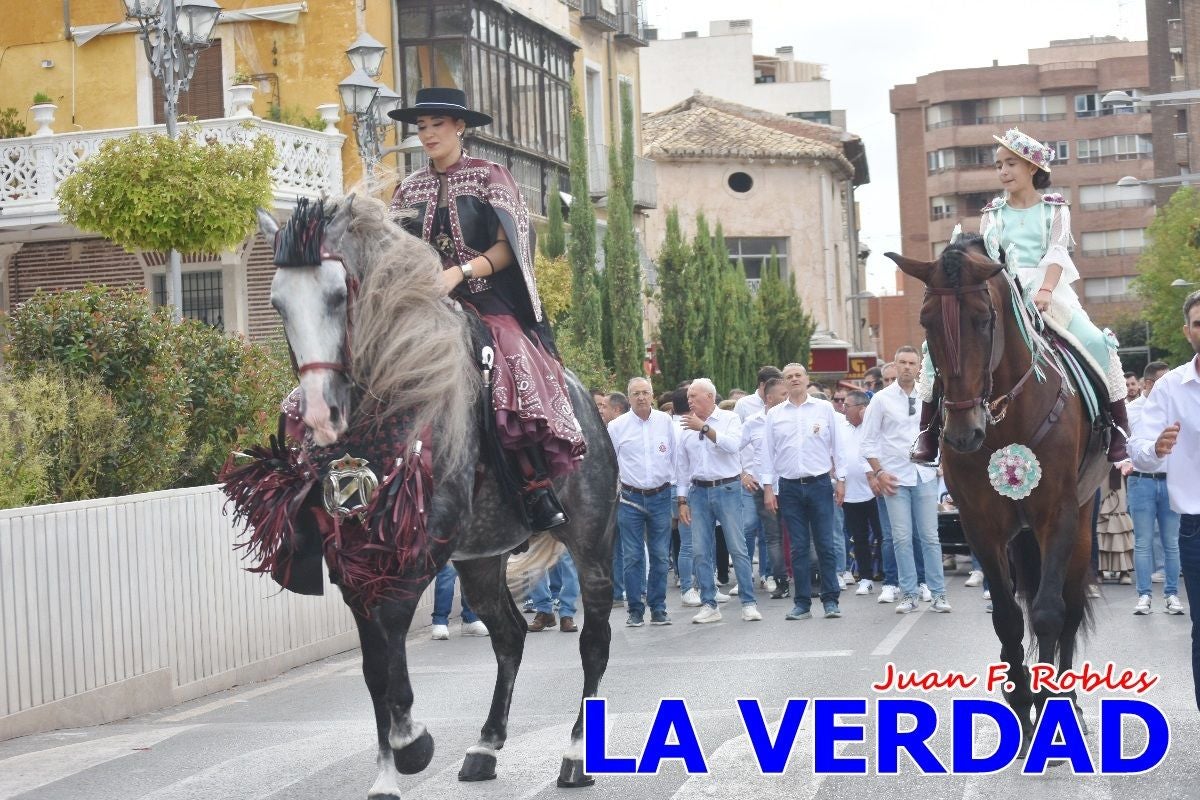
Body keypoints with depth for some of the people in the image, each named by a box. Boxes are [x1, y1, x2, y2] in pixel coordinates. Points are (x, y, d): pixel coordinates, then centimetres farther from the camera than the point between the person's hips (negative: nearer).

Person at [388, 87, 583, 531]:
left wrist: (459, 272, -17)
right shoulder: (409, 190, 20)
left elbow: (507, 247, -2)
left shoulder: (488, 177, 8)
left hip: (486, 301, -4)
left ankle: (539, 491, -27)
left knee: (514, 367, -32)